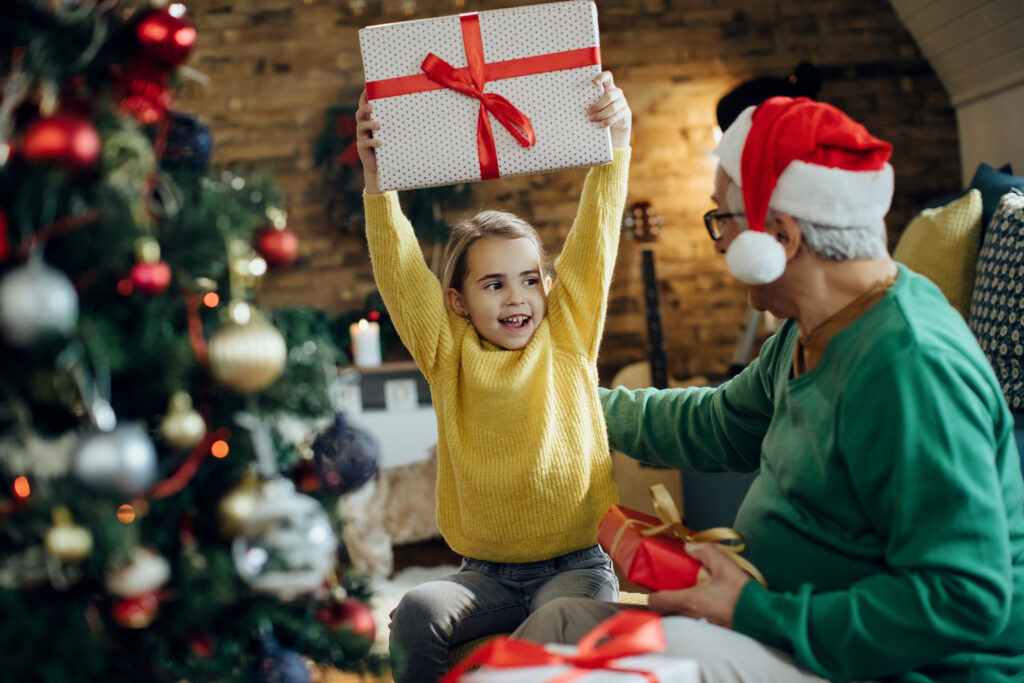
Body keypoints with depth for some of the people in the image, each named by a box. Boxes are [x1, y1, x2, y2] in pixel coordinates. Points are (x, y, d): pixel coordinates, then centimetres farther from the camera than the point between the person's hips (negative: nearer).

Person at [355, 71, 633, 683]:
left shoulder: (569, 339, 5)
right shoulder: (449, 356, 5)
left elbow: (595, 240, -4)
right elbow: (401, 275, -6)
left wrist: (616, 144, -14)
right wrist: (378, 184, -18)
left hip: (576, 564, -1)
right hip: (486, 573, 2)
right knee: (418, 614, -25)